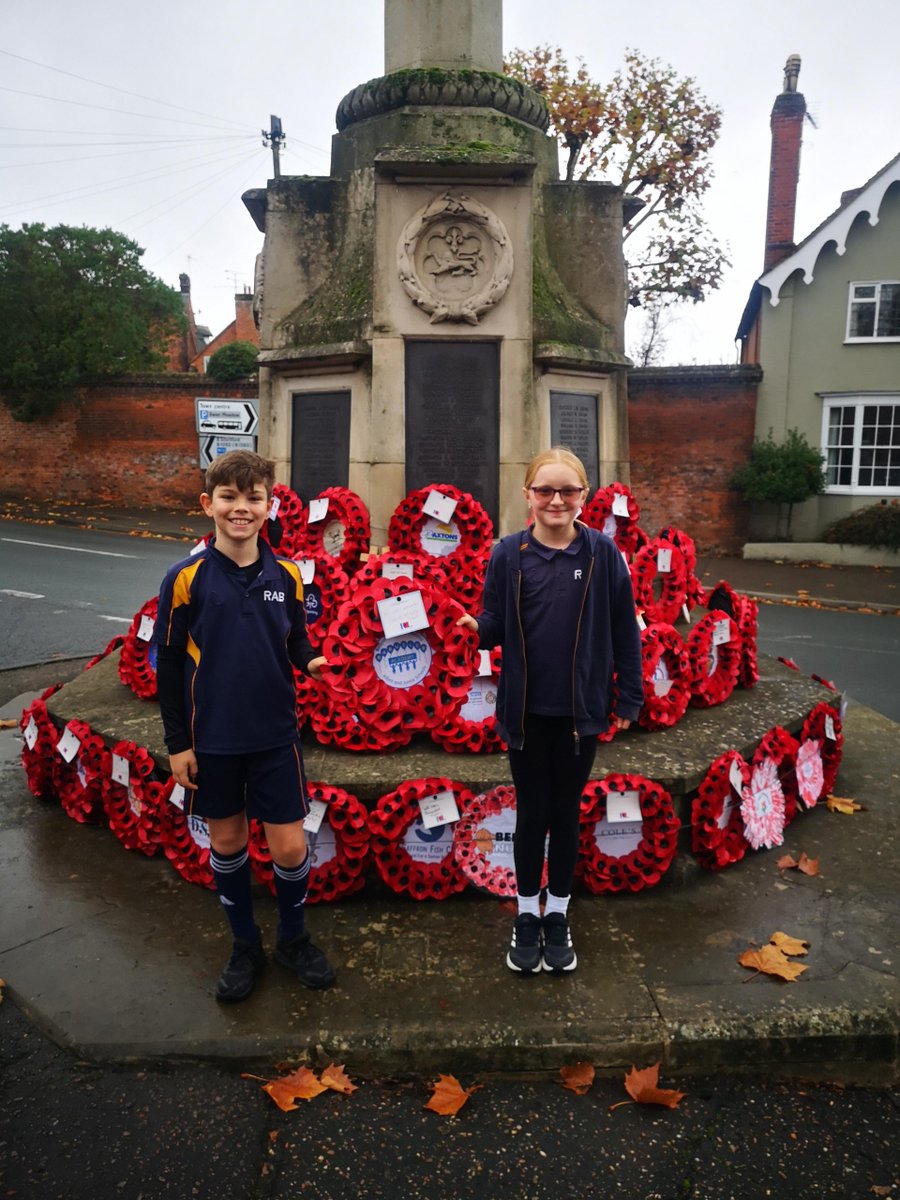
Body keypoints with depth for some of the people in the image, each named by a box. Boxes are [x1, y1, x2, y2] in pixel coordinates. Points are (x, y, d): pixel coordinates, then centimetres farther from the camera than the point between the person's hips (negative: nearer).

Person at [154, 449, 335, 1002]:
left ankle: (294, 939, 31)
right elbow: (169, 663, -4)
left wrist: (313, 661, -14)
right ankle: (245, 945, 36)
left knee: (290, 847, 4)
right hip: (211, 740, -1)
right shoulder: (186, 578, -9)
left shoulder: (287, 574, -2)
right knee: (227, 841, 14)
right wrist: (177, 742, -3)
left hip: (275, 735, 1)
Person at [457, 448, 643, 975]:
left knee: (566, 813, 14)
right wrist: (477, 628, -23)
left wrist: (629, 698, 0)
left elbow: (624, 630, -1)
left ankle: (558, 915, 33)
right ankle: (527, 915, 32)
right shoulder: (509, 554, -4)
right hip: (526, 711, 0)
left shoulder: (603, 554, -6)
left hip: (581, 711, 0)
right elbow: (496, 626, -1)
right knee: (531, 813, 13)